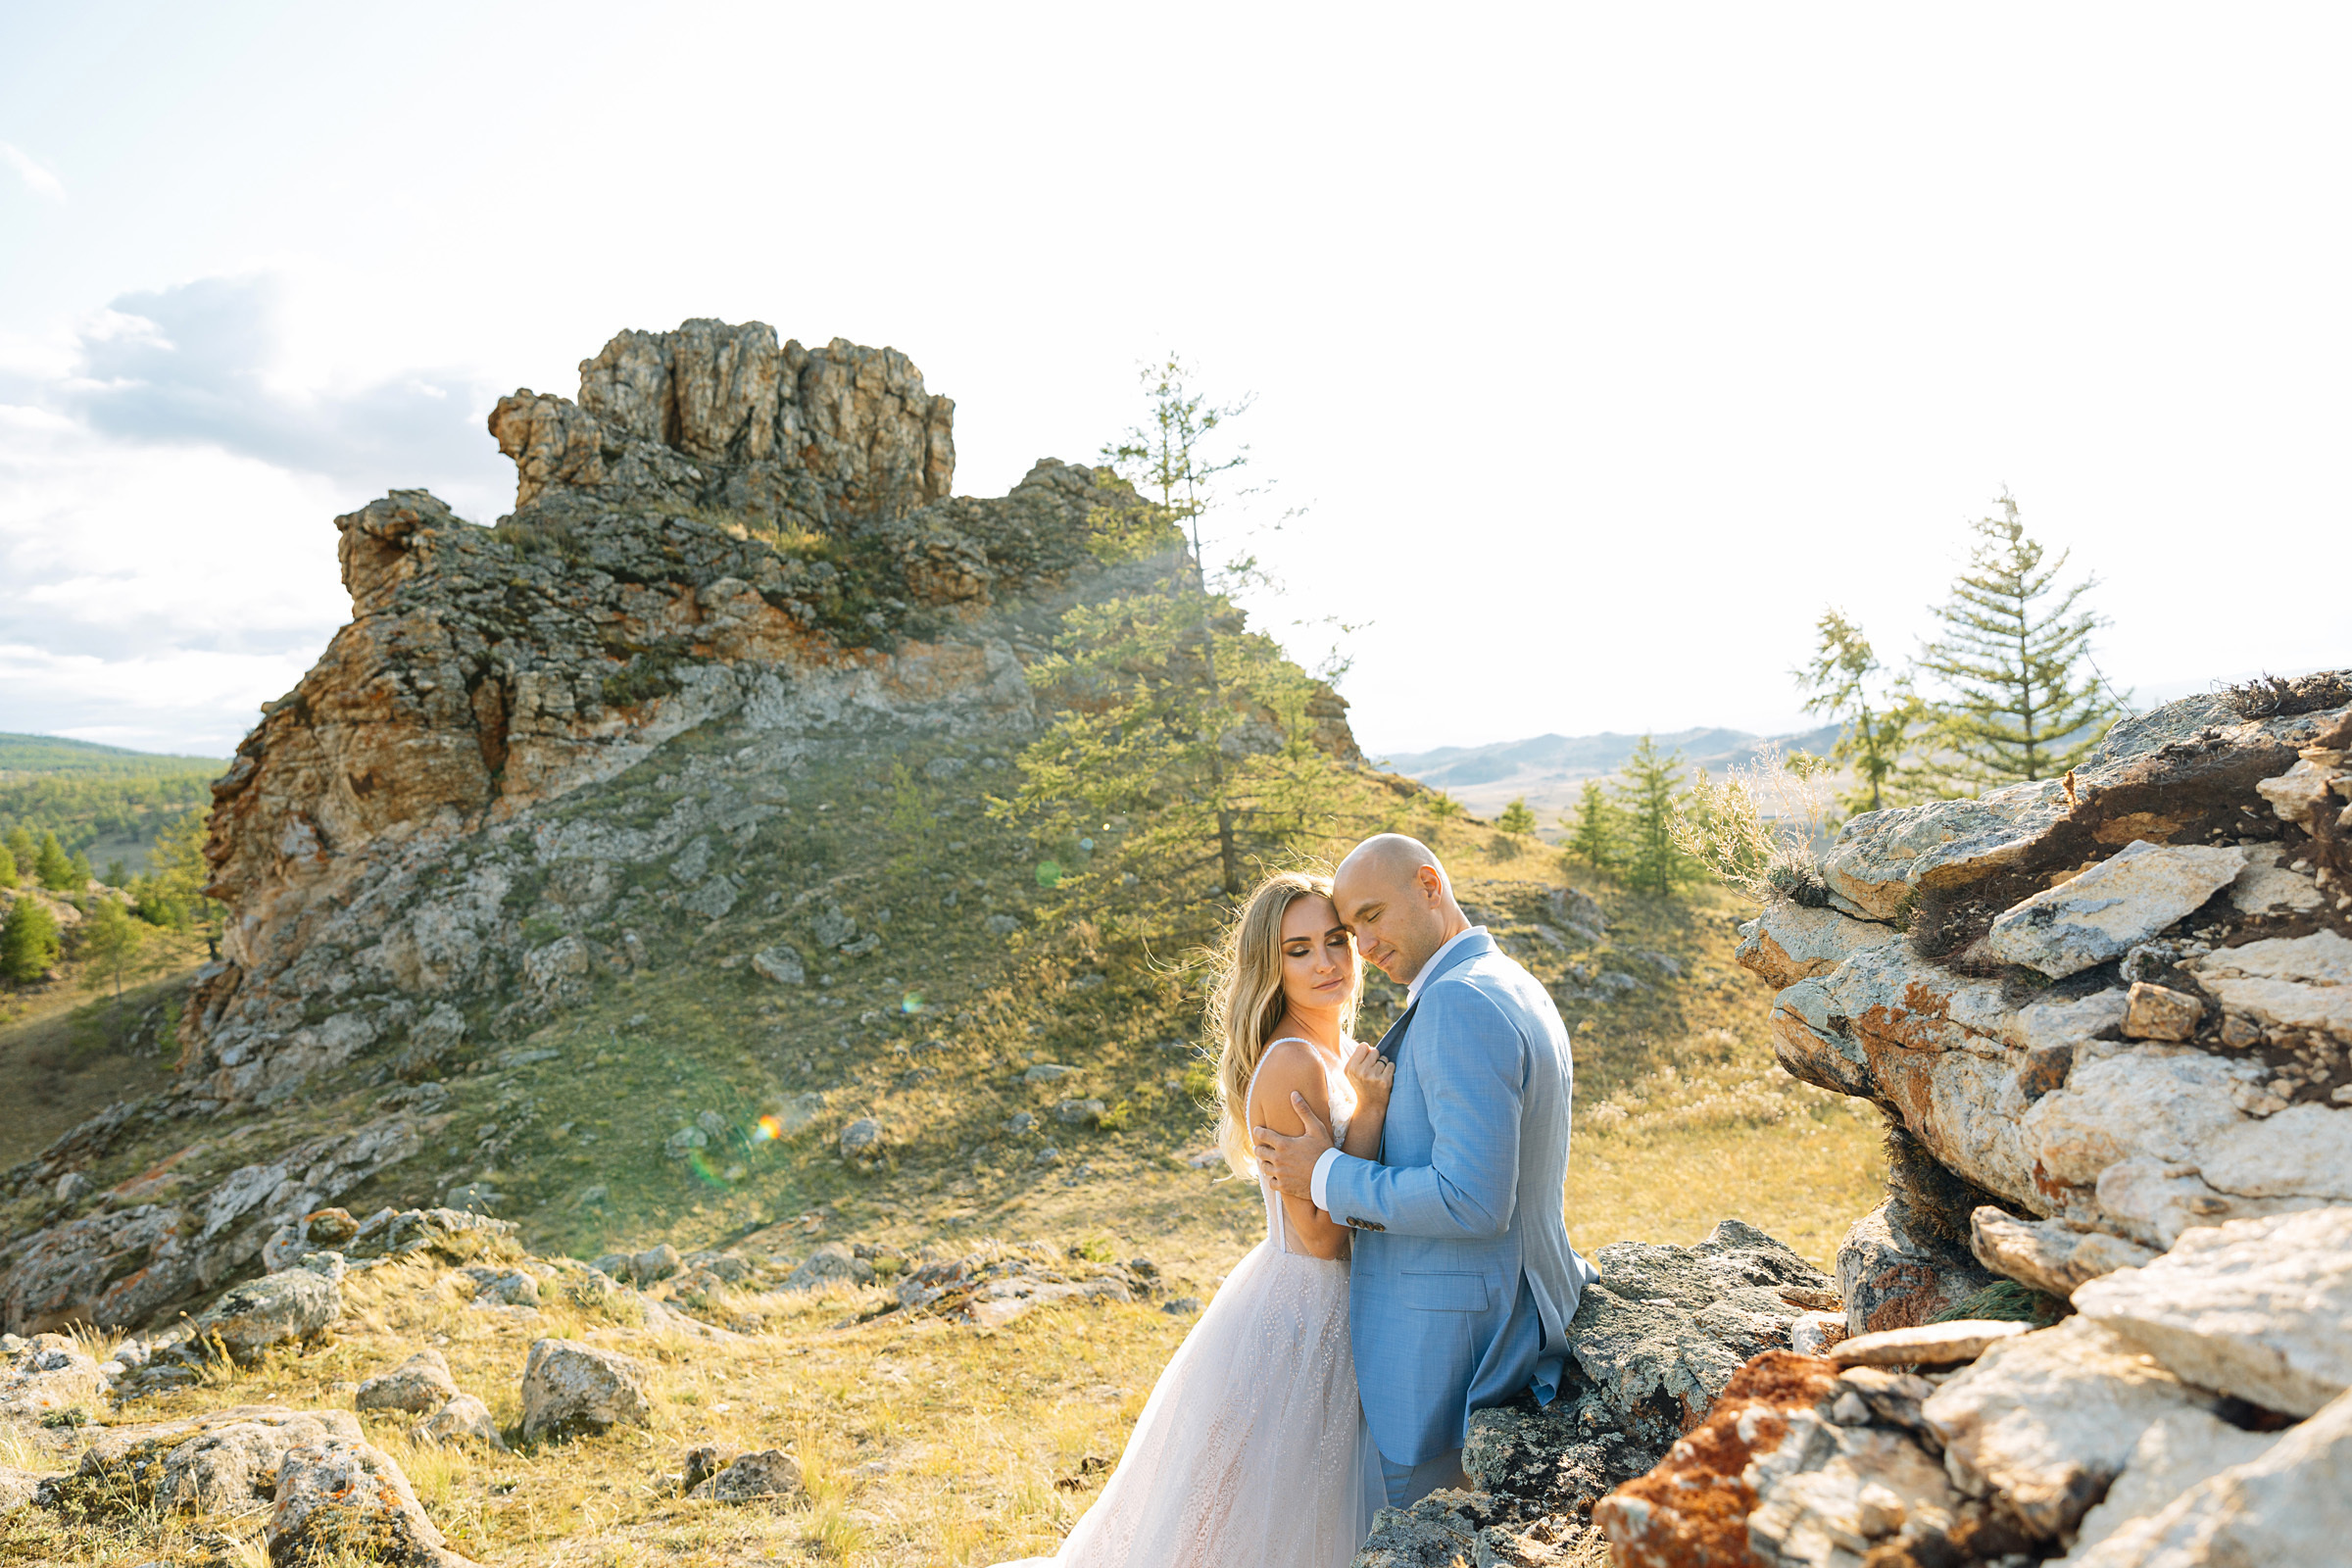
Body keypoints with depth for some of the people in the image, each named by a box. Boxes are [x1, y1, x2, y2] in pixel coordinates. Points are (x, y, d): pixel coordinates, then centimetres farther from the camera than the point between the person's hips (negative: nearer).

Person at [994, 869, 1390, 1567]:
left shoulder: (1337, 1055, 7)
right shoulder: (1294, 1064, -23)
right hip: (1296, 1319, -10)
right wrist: (1370, 1106, -25)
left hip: (1327, 1313, 10)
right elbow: (1321, 1231, -22)